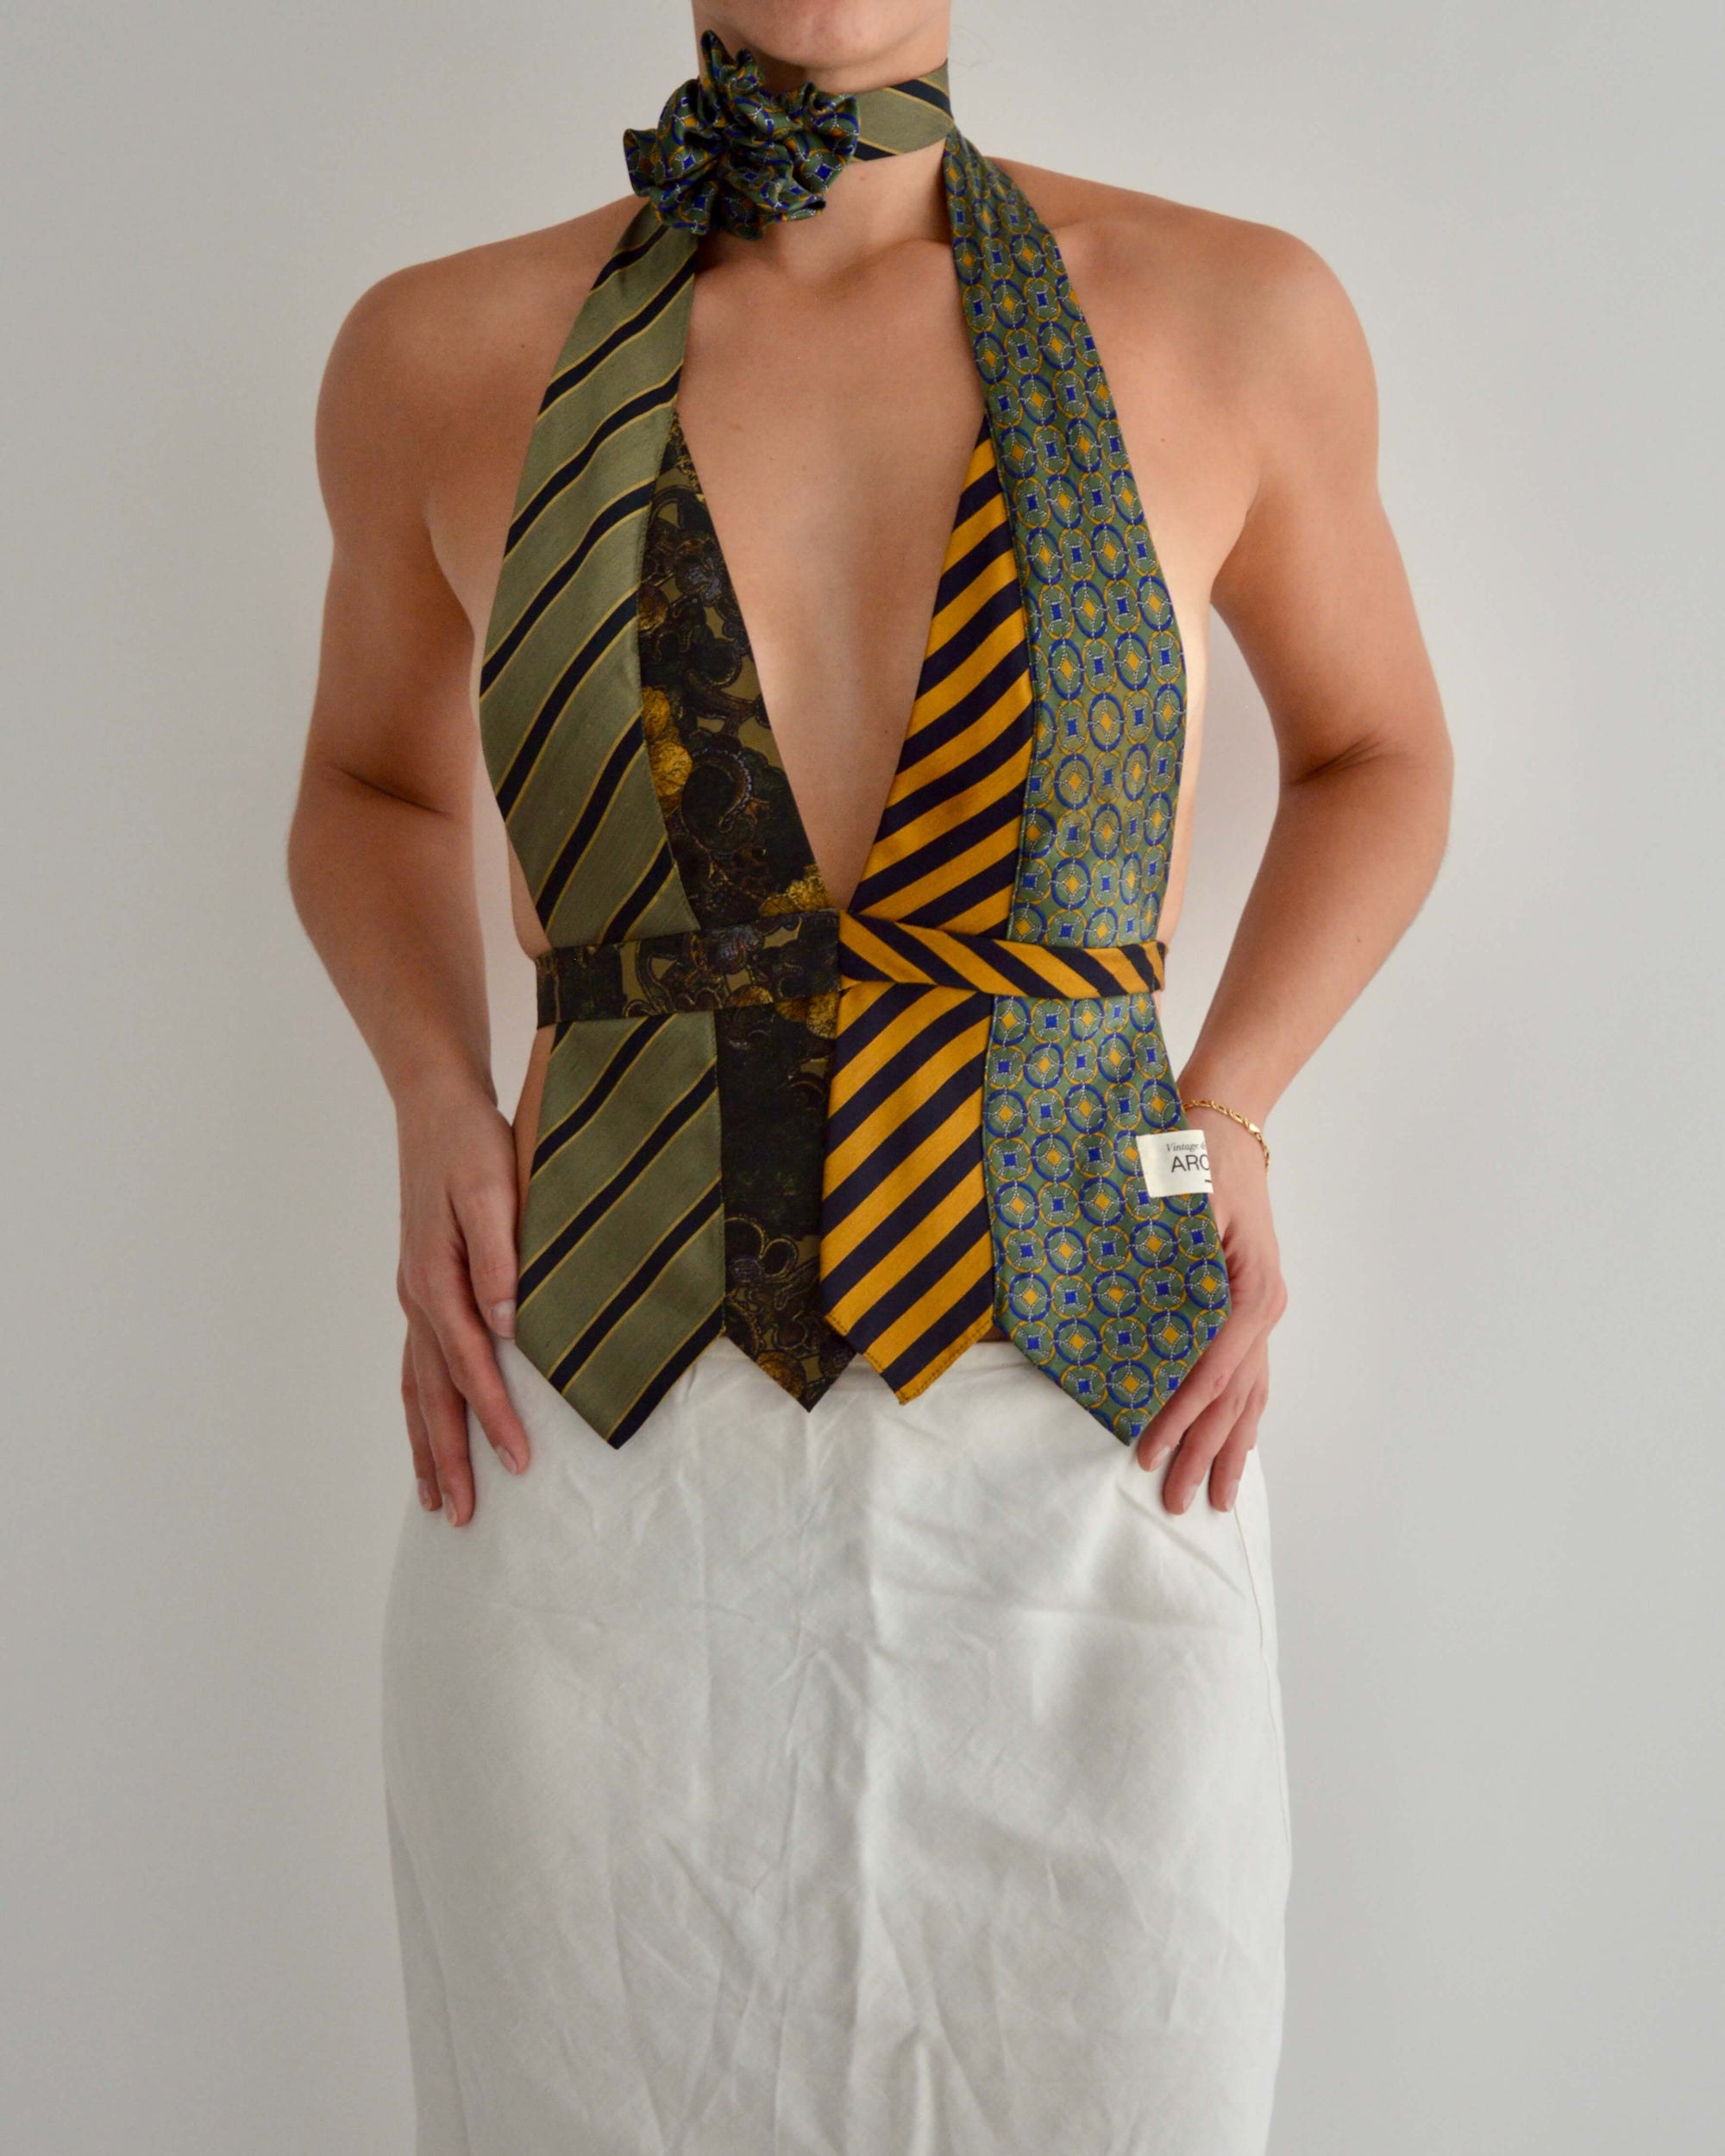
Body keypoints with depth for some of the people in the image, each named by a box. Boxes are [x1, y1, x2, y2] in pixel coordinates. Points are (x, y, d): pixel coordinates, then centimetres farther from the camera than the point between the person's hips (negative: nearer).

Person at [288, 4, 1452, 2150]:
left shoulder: (1231, 315, -1)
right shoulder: (447, 350, 1)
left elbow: (1374, 751, 16)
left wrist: (1229, 1119, 0)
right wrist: (434, 1113, 0)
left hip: (1083, 1491, 0)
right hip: (598, 1486, 0)